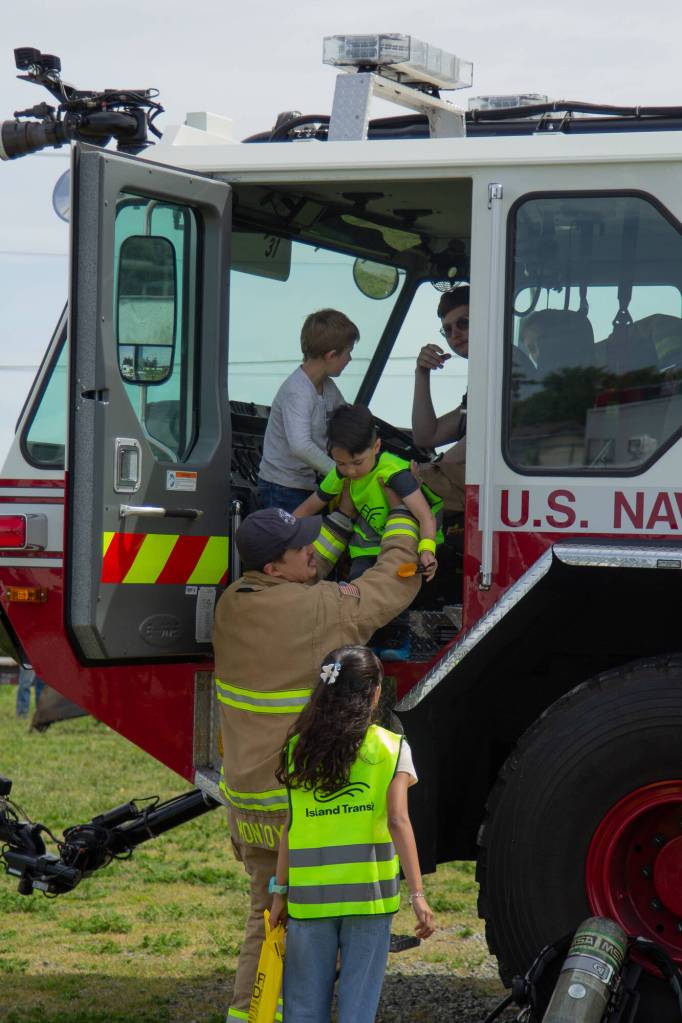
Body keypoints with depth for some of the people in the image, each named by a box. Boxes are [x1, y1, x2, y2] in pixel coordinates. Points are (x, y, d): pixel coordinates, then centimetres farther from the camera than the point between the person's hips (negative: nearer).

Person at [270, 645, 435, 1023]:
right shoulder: (390, 748, -1)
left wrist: (280, 891, 8)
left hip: (309, 894, 2)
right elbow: (398, 822, -9)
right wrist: (417, 895, -10)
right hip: (368, 893, -2)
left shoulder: (299, 749, 5)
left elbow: (290, 826, 3)